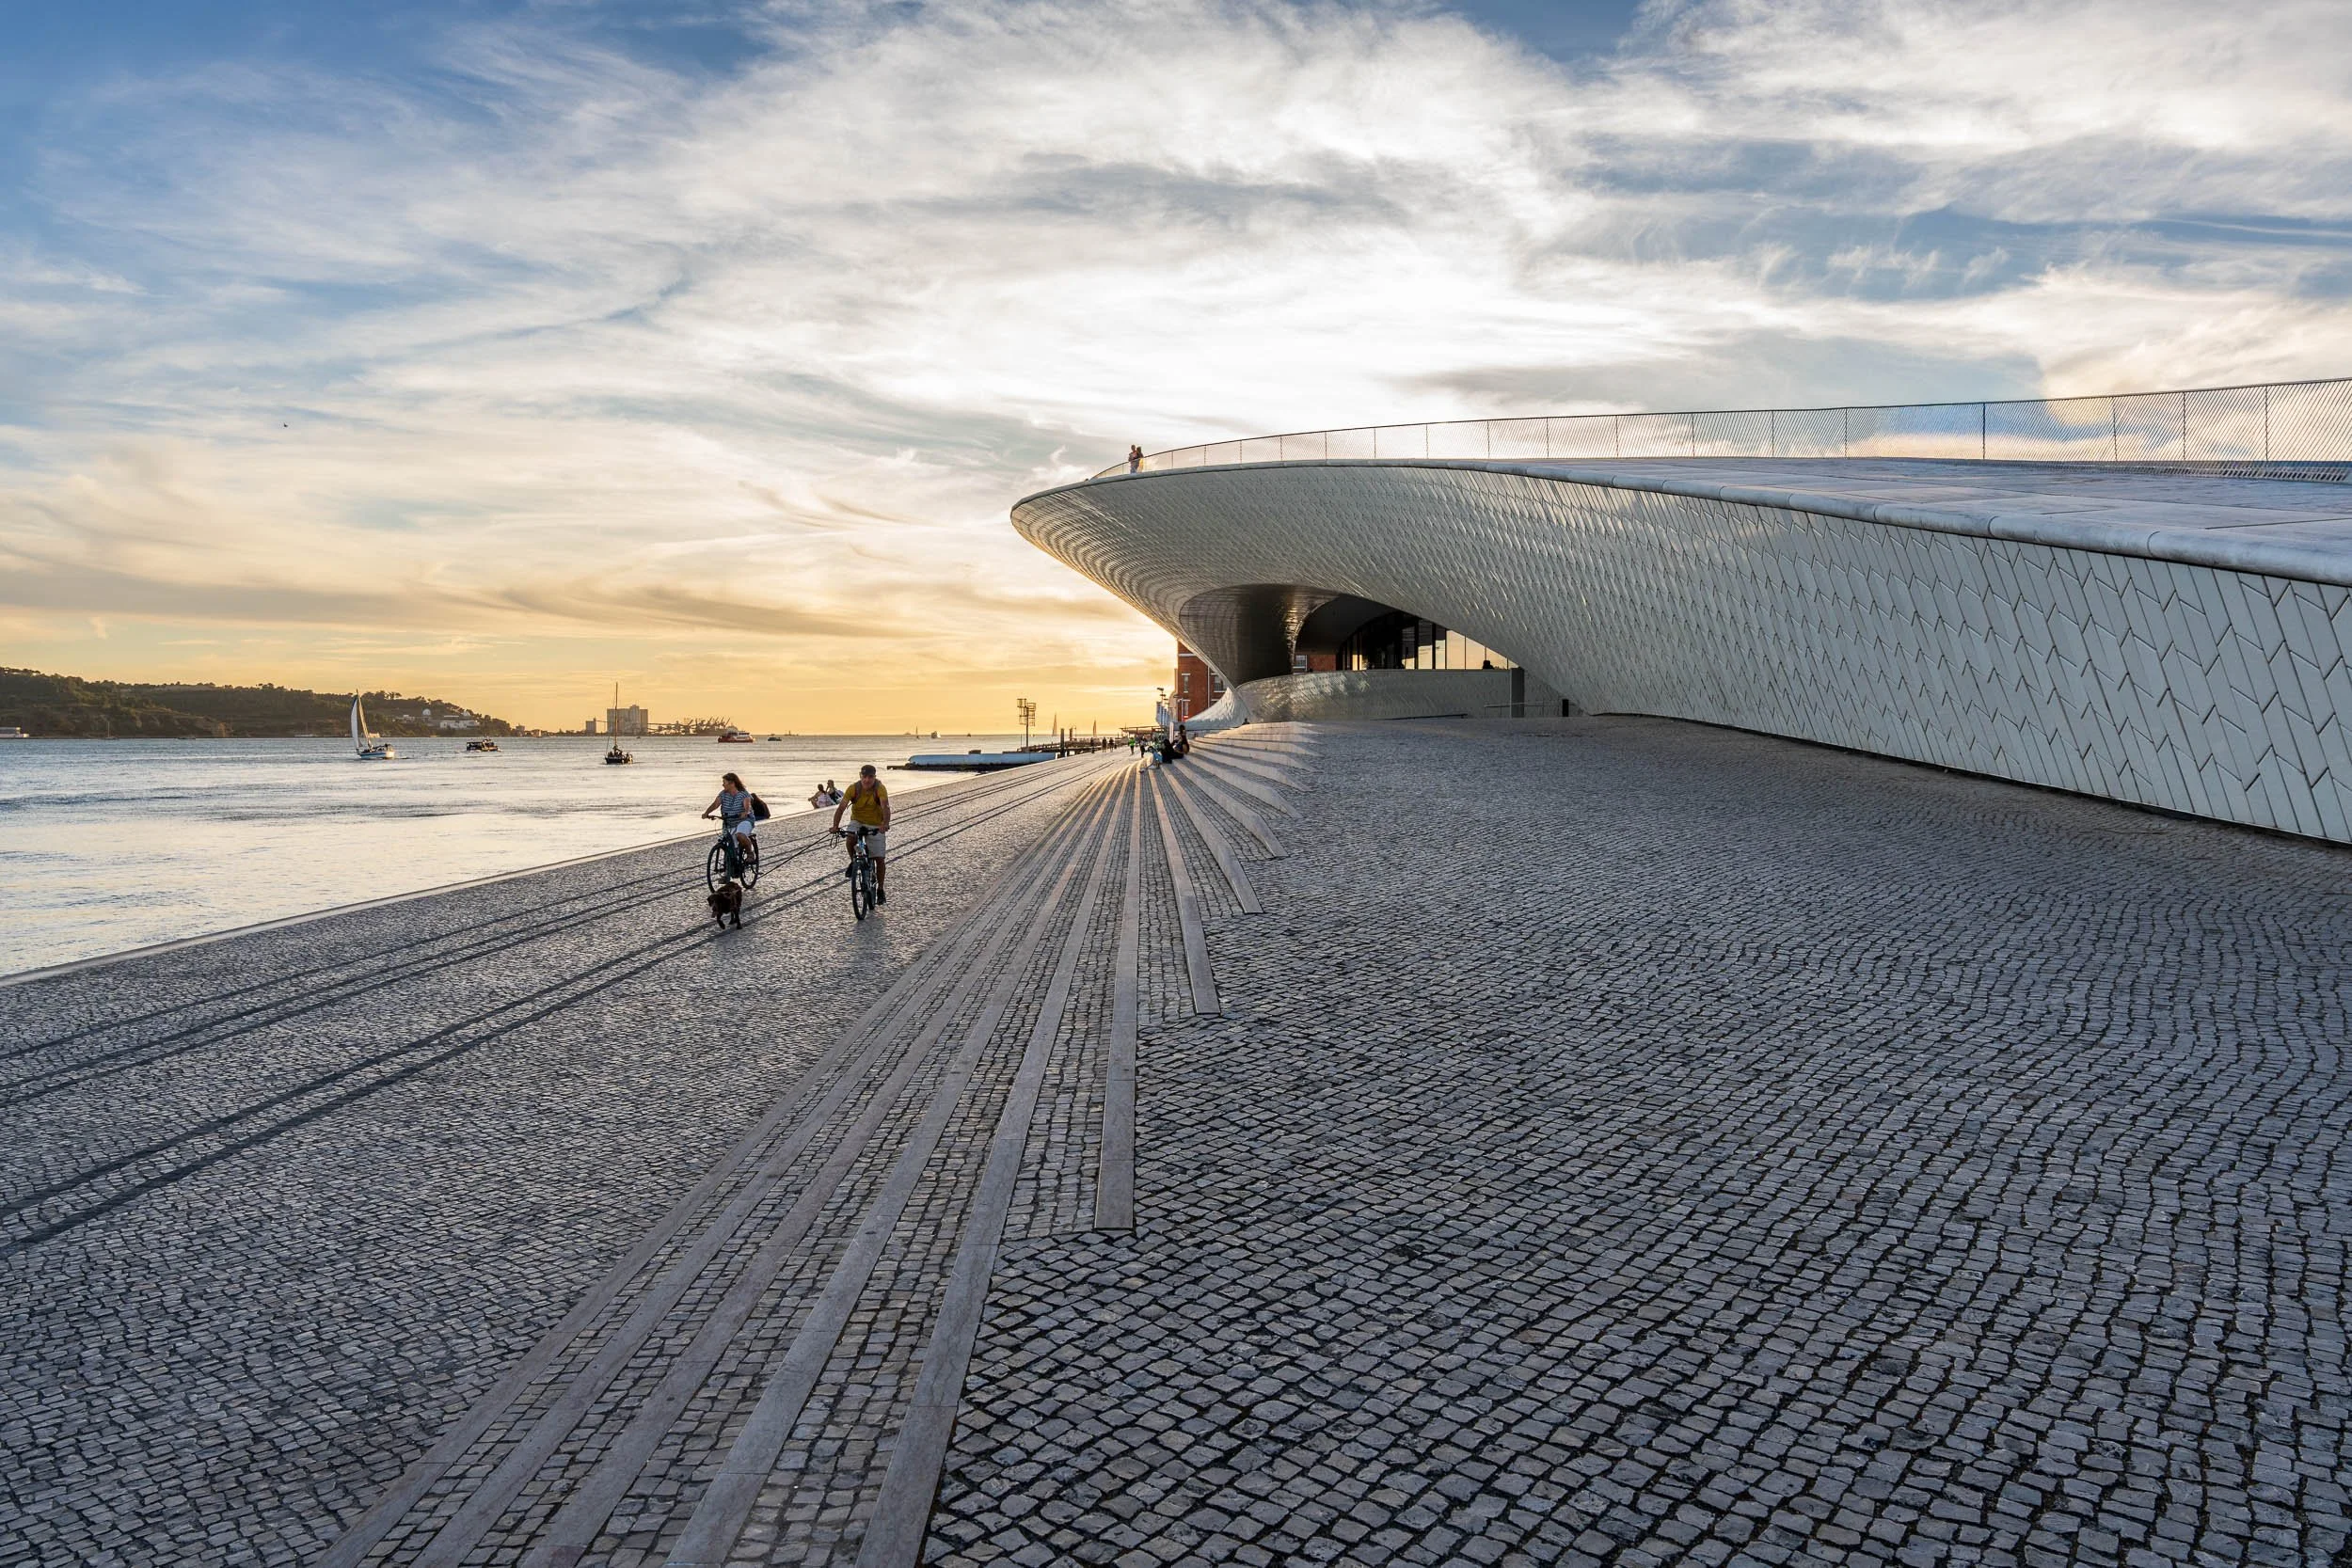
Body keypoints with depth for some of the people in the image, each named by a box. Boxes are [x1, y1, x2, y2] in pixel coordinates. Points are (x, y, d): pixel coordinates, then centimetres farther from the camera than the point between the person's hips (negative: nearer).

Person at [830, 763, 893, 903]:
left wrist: (885, 823, -55)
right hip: (857, 822, 1)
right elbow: (841, 807, -23)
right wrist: (835, 826, -38)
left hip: (876, 826, -1)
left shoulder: (880, 789, -22)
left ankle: (880, 890, 13)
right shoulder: (853, 788, -17)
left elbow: (885, 807, -36)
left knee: (879, 858, -3)